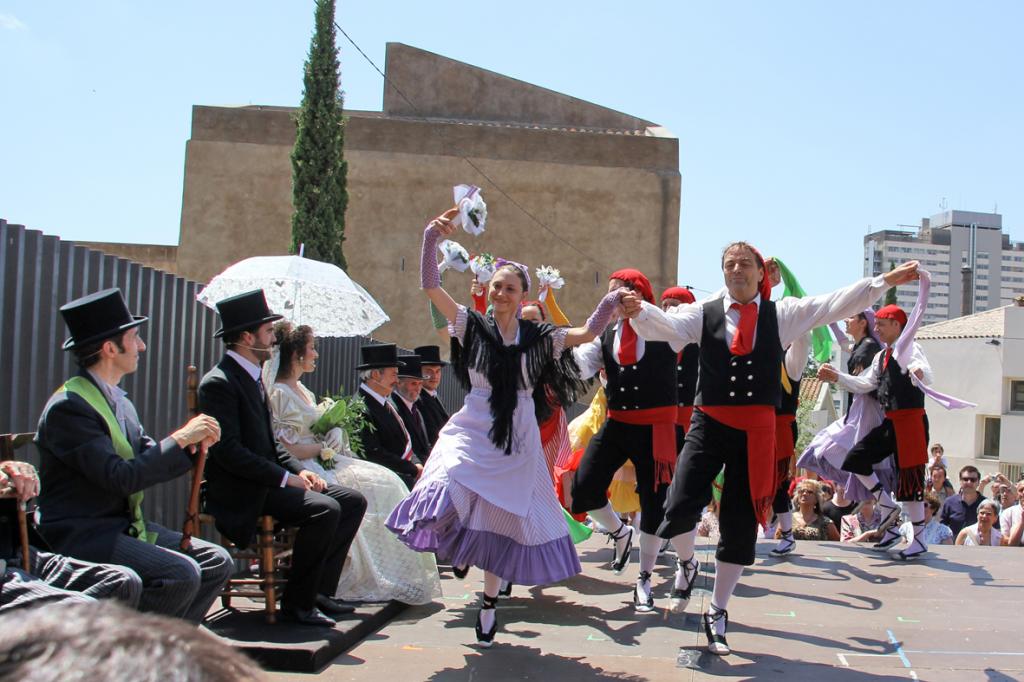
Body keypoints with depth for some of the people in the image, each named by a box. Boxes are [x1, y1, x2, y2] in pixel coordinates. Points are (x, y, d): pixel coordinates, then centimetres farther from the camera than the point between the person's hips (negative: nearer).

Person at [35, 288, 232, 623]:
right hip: (79, 534, -9)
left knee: (217, 562, -3)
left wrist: (193, 444, -10)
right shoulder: (68, 407, -18)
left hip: (124, 525, 9)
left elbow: (151, 459, 9)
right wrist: (181, 438, -20)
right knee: (181, 574, -26)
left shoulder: (119, 400, 12)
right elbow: (122, 478, -26)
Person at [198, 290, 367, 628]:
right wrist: (285, 477, -20)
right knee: (325, 509, -27)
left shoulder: (252, 377, 16)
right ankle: (297, 602, -13)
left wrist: (298, 470, 3)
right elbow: (228, 451, -22)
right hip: (240, 492, -10)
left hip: (266, 481, 10)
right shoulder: (219, 382, -15)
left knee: (353, 501, 3)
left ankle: (319, 589, 4)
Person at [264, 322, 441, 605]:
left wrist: (332, 432, 1)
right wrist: (325, 446, -8)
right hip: (303, 470, -10)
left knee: (387, 482, -5)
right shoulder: (280, 394, -11)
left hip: (320, 462, 10)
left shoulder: (300, 389, 19)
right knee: (371, 490, -21)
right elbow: (287, 448, -19)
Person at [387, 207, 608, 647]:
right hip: (472, 436, -1)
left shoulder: (538, 338, 3)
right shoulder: (472, 326, -1)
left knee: (506, 521, 7)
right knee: (446, 497, -25)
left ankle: (490, 601, 29)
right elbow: (430, 286, -9)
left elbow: (588, 333, 1)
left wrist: (613, 300, -13)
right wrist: (432, 238, -21)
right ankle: (459, 549, 11)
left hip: (517, 445, 2)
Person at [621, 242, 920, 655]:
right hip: (709, 424, -1)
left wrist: (886, 281, -8)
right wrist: (639, 311, -36)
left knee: (741, 525, 6)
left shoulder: (782, 315, 6)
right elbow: (664, 325, -15)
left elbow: (838, 304, 1)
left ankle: (717, 613, 24)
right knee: (680, 507, -15)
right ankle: (686, 562, 22)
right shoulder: (704, 314, 2)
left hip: (756, 430, 1)